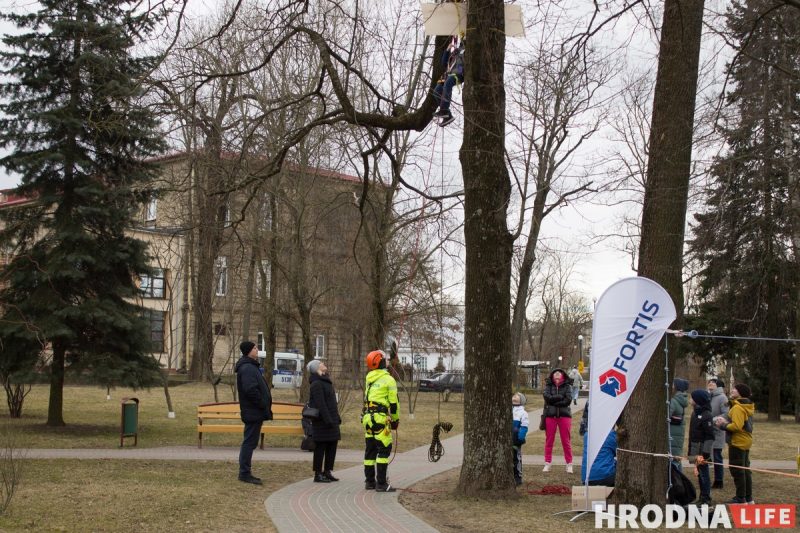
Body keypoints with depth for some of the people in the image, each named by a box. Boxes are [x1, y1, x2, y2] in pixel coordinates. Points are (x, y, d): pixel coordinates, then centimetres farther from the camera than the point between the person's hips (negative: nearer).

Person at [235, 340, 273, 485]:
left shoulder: (250, 367, 19)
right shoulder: (247, 368, -16)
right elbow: (251, 390, -25)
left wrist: (265, 406, 15)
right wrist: (263, 405, -17)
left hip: (254, 412, 11)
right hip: (253, 412, -11)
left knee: (249, 442, 13)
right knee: (249, 442, -6)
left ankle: (245, 472, 19)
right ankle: (244, 473, -3)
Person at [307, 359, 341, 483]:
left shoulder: (326, 381, 18)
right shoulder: (317, 384, -13)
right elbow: (320, 404, -20)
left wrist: (337, 418, 19)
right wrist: (328, 420, -23)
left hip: (331, 420, 9)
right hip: (322, 421, -9)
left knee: (332, 446, 11)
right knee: (321, 447, -3)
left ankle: (327, 472, 19)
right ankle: (318, 474, 2)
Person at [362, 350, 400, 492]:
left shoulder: (369, 380, 14)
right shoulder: (388, 380, -8)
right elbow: (394, 403, -7)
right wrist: (396, 419, 5)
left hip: (368, 418, 8)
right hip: (381, 418, -8)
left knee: (370, 450, 13)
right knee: (384, 449, -5)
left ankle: (369, 481, 19)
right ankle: (381, 483, -8)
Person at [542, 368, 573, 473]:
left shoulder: (567, 386, 2)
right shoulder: (548, 386, 5)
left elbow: (568, 400, -11)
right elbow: (547, 397, -11)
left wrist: (554, 400, -12)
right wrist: (560, 397, -12)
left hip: (564, 415, -1)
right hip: (550, 415, 1)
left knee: (566, 440, 2)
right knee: (549, 440, 6)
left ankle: (569, 464, 8)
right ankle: (547, 463, 13)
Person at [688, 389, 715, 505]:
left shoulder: (706, 415, -15)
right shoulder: (695, 413, 12)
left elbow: (710, 436, -17)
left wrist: (705, 453, -20)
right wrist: (691, 451, 19)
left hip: (702, 448, -8)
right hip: (695, 449, 8)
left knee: (703, 472, -3)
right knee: (699, 473, 13)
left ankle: (706, 498, 3)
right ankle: (702, 496, 22)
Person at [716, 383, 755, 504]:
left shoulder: (737, 407, -19)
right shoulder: (747, 406, 12)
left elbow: (737, 426, -27)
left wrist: (724, 425, -12)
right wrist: (726, 422, 5)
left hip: (737, 443, -10)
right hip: (746, 441, 10)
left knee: (737, 471, -3)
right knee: (745, 470, 16)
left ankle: (741, 498, 1)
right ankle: (748, 498, 23)